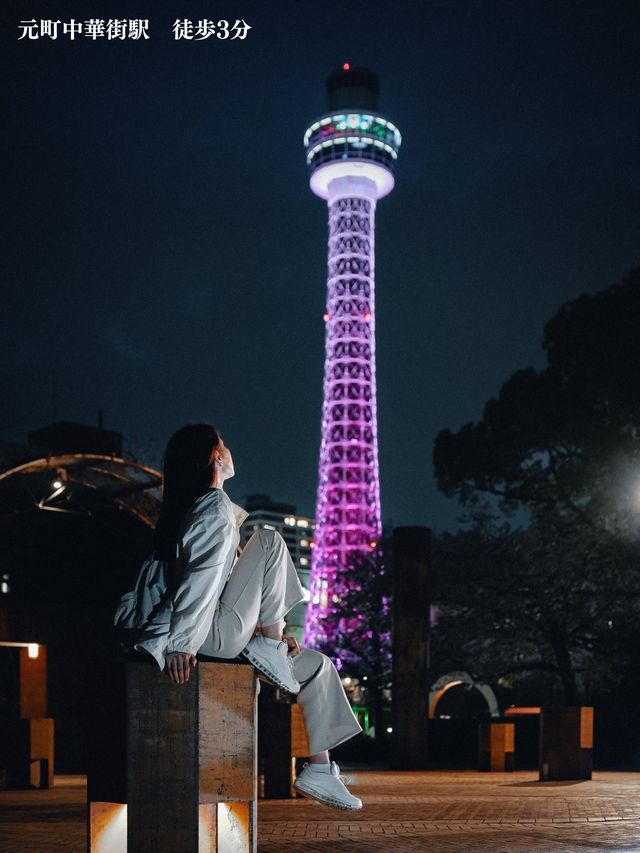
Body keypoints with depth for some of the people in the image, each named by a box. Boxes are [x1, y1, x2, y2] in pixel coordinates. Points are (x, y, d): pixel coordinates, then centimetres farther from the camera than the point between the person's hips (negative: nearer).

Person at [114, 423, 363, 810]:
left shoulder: (194, 507, 21)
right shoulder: (216, 509, -10)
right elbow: (200, 578, -23)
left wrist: (262, 627, 25)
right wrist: (182, 644, -33)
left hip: (220, 639, 10)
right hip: (213, 635, -10)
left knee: (317, 665, 15)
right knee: (270, 541, -11)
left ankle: (320, 768, 12)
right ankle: (273, 639, -3)